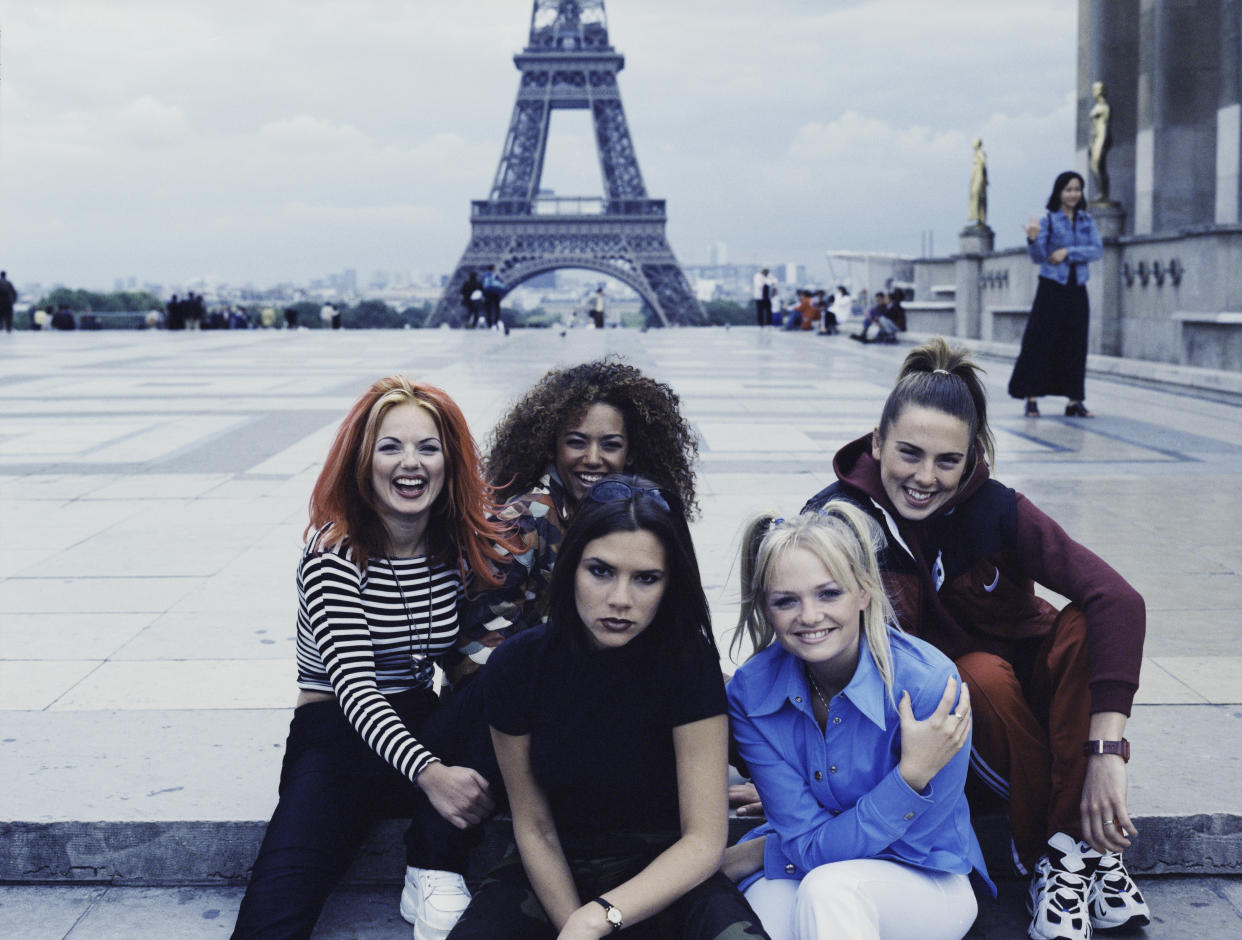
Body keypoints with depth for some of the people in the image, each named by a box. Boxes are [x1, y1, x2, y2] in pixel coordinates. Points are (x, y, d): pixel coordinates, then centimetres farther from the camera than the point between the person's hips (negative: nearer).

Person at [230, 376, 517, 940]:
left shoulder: (466, 544, 1)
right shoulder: (333, 551, -12)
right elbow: (354, 684, -24)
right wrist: (429, 773, -40)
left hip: (420, 724, 4)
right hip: (336, 730, -4)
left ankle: (438, 874, -29)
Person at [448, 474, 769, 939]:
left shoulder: (688, 664, -16)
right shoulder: (517, 665, -11)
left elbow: (704, 841, -19)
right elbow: (533, 828, -4)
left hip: (665, 873, 0)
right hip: (555, 871, 1)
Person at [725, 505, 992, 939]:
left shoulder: (928, 683, -22)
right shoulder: (749, 695, -12)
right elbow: (811, 844, -15)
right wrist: (910, 777, -26)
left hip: (927, 886, -2)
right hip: (793, 877, 2)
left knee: (828, 888, -36)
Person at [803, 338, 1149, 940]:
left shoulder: (995, 509, -22)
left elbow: (1119, 600, -32)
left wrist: (1106, 753, -40)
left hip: (1032, 683, 1)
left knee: (1085, 625, -29)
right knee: (984, 675, -34)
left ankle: (1085, 844, -26)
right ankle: (1045, 855, -20)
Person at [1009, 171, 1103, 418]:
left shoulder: (1086, 219, 9)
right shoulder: (1048, 220, -3)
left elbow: (1097, 249, -2)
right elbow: (1038, 258, -9)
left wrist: (1068, 252, -13)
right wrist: (1033, 239, -28)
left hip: (1077, 290, 4)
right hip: (1051, 289, -4)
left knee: (1075, 344, 5)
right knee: (1039, 342, -4)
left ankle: (1074, 400, 10)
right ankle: (1032, 398, 1)